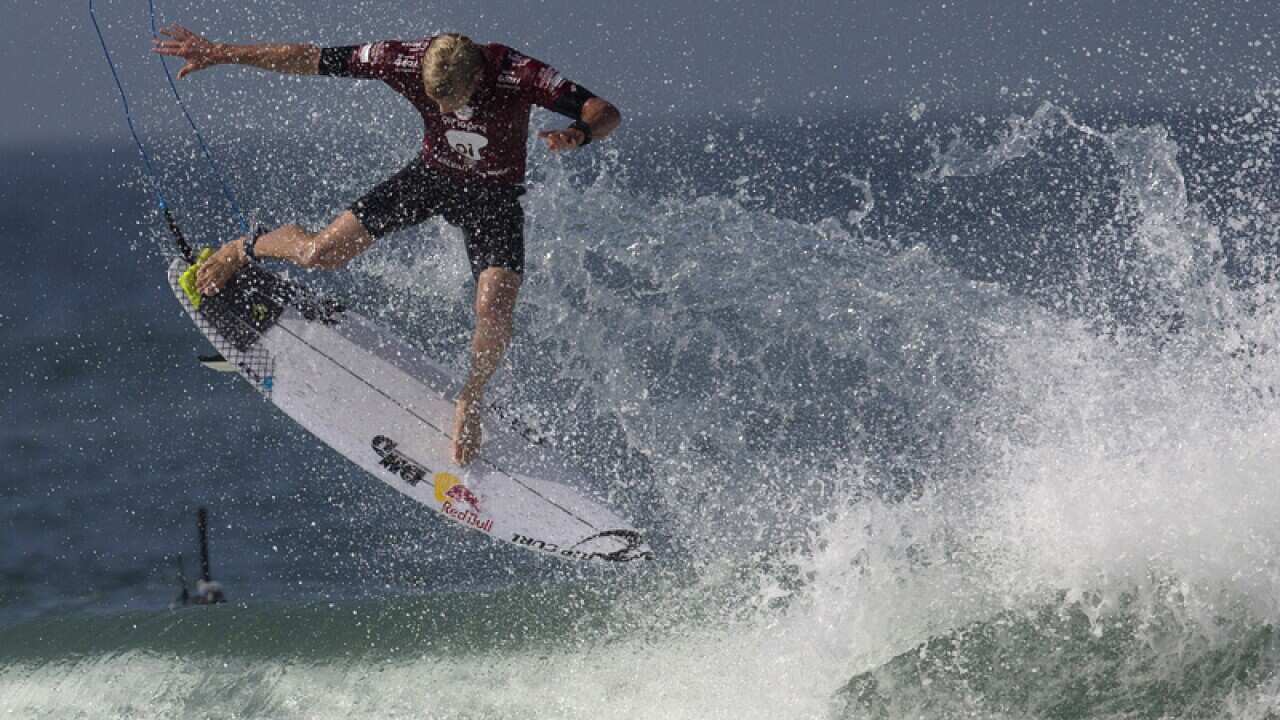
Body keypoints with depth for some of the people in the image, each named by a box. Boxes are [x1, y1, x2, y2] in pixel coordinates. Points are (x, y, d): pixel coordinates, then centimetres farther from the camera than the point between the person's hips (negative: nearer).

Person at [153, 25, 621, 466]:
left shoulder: (517, 75, -34)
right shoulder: (408, 61, -29)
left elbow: (607, 114, -32)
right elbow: (309, 59, -19)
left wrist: (579, 134, -56)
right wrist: (220, 53, -18)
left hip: (494, 196, -2)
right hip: (431, 174, 2)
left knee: (494, 312, -22)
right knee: (322, 253, -7)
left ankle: (471, 400, 10)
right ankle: (245, 250, 28)